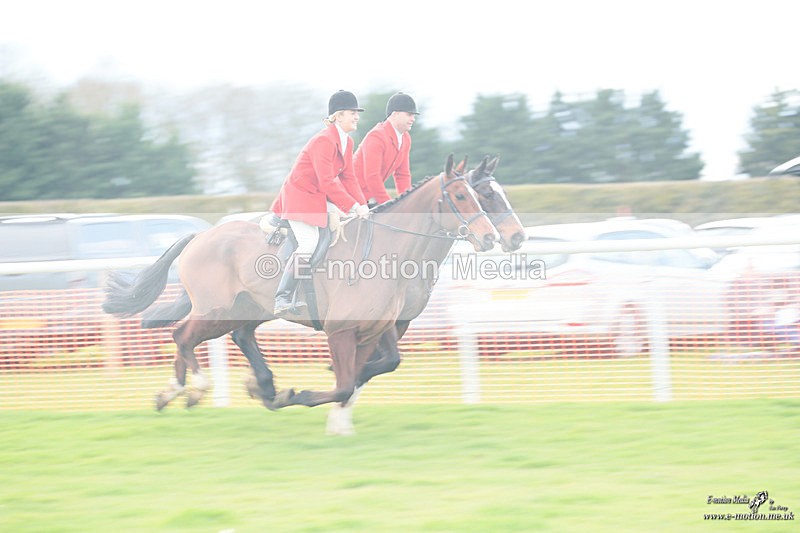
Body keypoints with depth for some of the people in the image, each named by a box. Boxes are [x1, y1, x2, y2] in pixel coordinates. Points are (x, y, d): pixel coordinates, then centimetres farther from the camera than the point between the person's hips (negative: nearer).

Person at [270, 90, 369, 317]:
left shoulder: (347, 142, 7)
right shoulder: (324, 141, -23)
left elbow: (348, 178, 8)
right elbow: (327, 182, -27)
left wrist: (362, 205, -6)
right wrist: (353, 207, -25)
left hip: (319, 198, 10)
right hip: (299, 196, -10)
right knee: (308, 245, -21)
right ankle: (282, 300, -18)